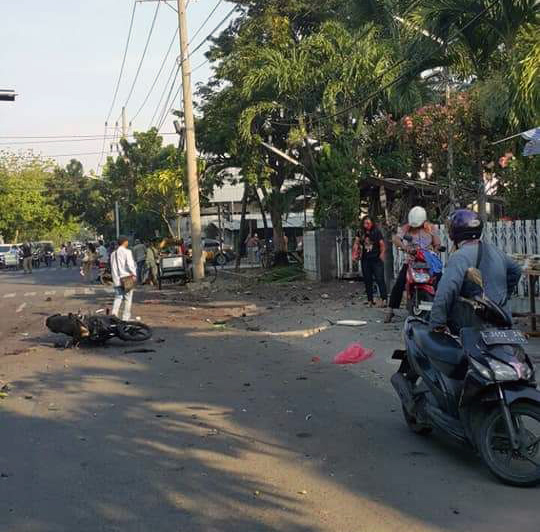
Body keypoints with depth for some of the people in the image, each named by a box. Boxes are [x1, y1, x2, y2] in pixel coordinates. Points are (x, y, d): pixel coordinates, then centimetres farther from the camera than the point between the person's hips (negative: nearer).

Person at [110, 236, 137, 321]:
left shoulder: (113, 253, 12)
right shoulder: (127, 252, -7)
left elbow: (113, 267, 14)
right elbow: (130, 264, -17)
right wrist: (134, 274, -10)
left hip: (117, 279, 5)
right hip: (127, 278, -5)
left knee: (118, 297, 10)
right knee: (128, 299, 3)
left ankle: (114, 312, -10)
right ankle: (126, 317, 4)